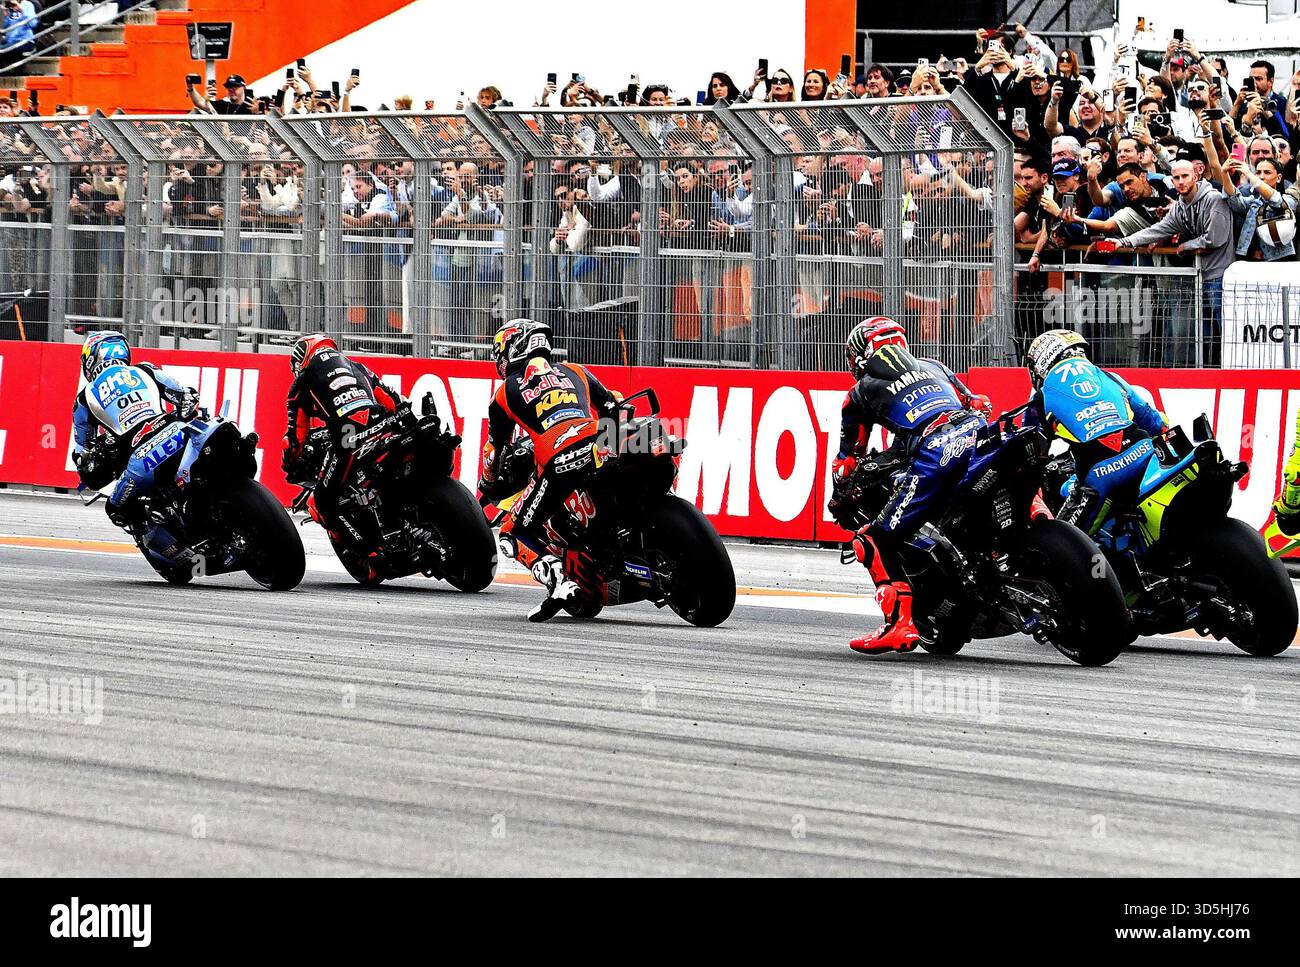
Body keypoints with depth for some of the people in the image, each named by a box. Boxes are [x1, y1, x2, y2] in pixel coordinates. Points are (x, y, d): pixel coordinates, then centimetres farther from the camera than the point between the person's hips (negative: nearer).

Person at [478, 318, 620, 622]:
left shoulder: (506, 393, 21)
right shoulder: (575, 372, 27)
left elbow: (495, 448, 30)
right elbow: (614, 409, 30)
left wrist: (488, 485, 48)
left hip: (556, 465, -3)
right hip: (599, 456, 3)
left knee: (512, 535, 9)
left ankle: (557, 578, -14)